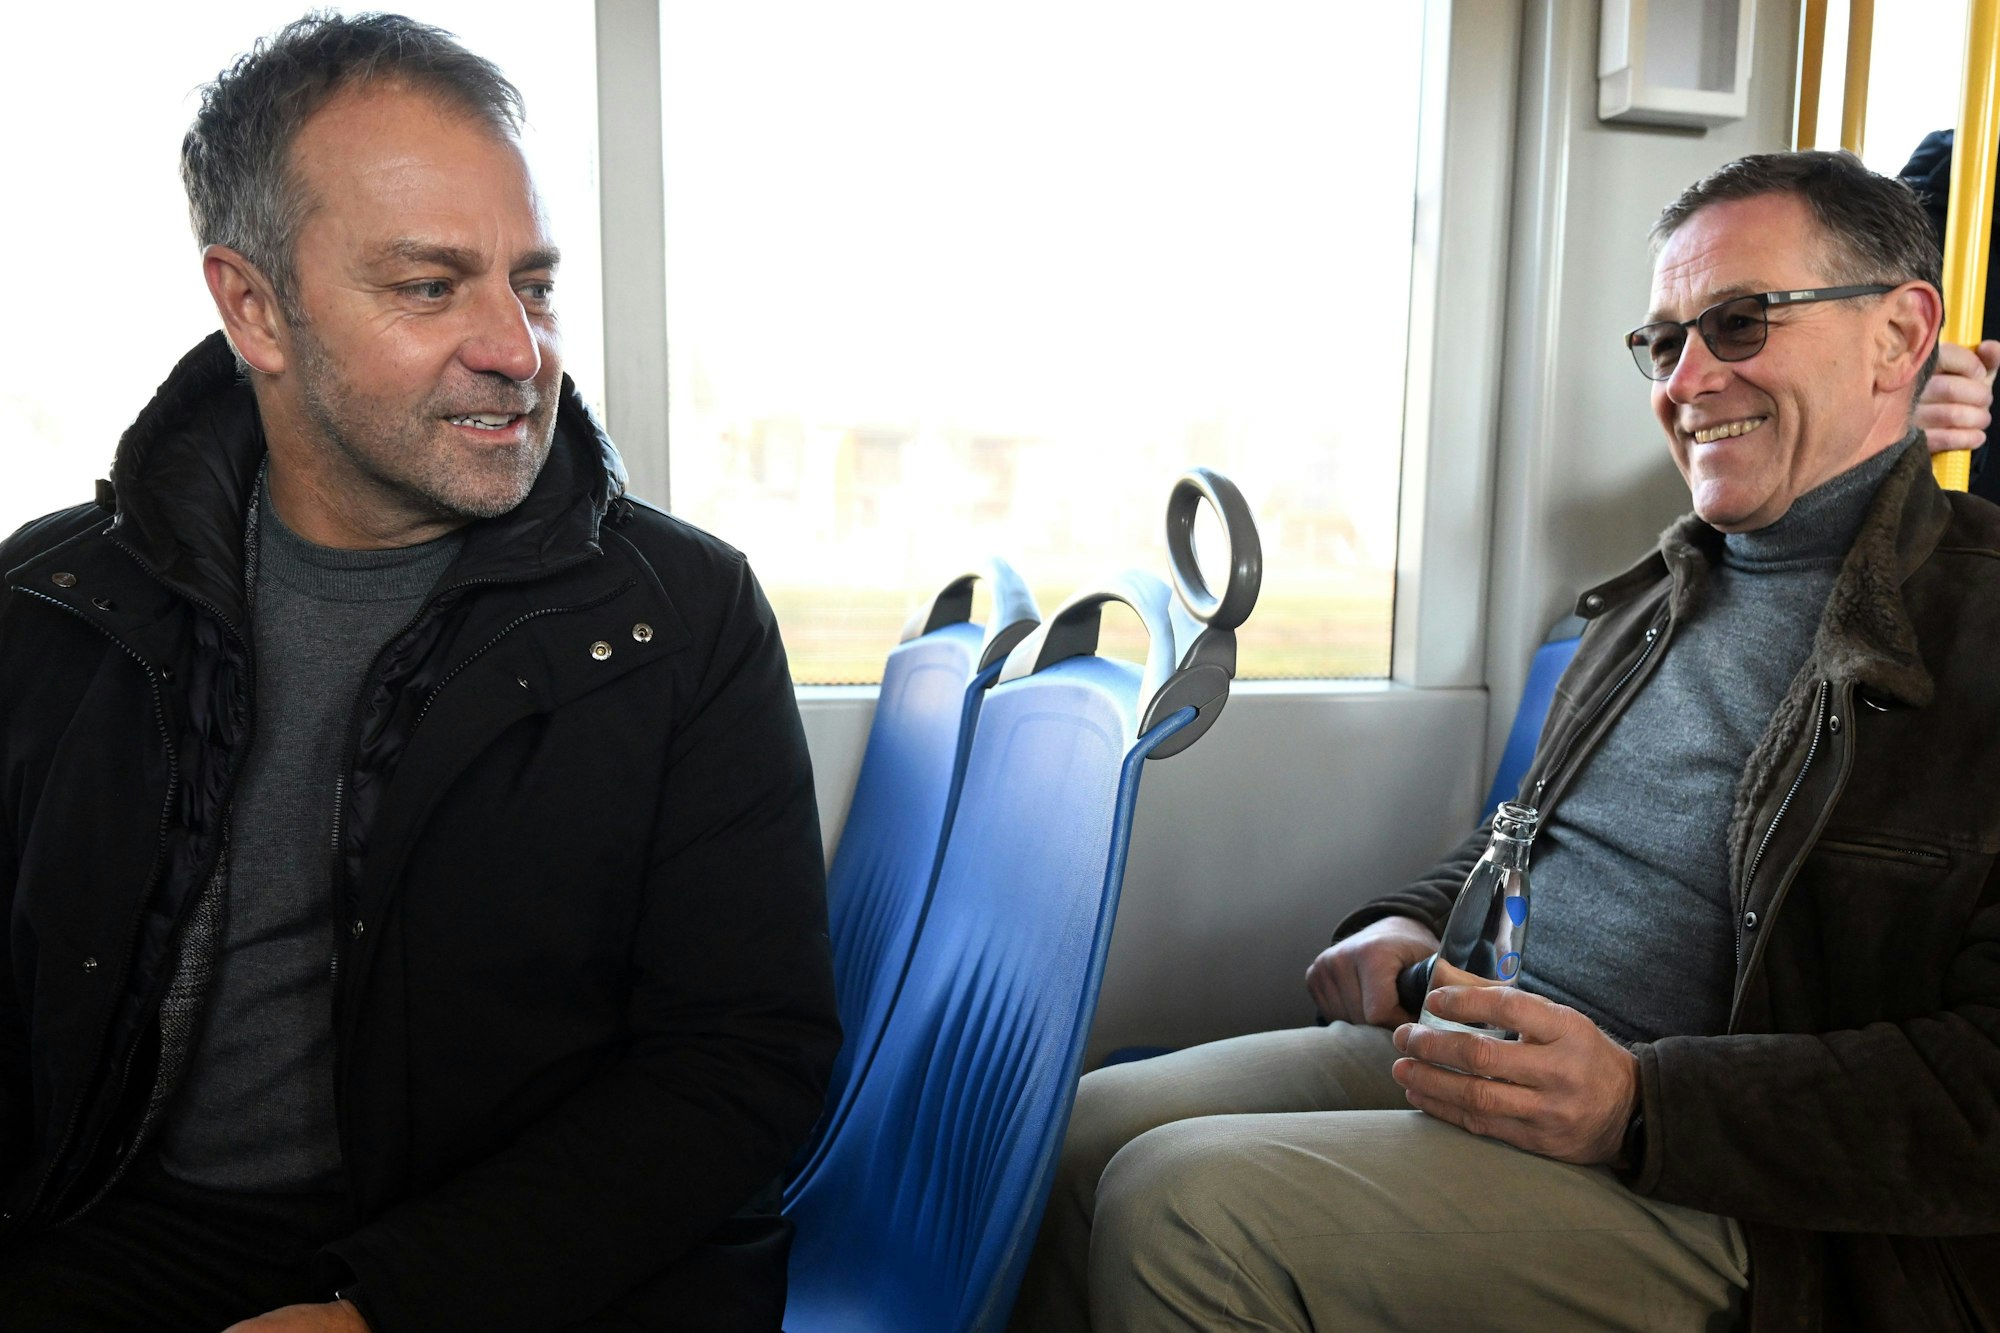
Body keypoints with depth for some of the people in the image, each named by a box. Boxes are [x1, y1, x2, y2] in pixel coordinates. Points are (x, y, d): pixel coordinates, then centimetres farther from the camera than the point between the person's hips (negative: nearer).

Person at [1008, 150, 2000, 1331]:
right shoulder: (1664, 591, 16)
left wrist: (1639, 1104, -25)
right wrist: (1412, 925, 3)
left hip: (1721, 1186, -7)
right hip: (1463, 1051, 7)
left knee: (1183, 1209, -23)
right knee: (1073, 1135, -4)